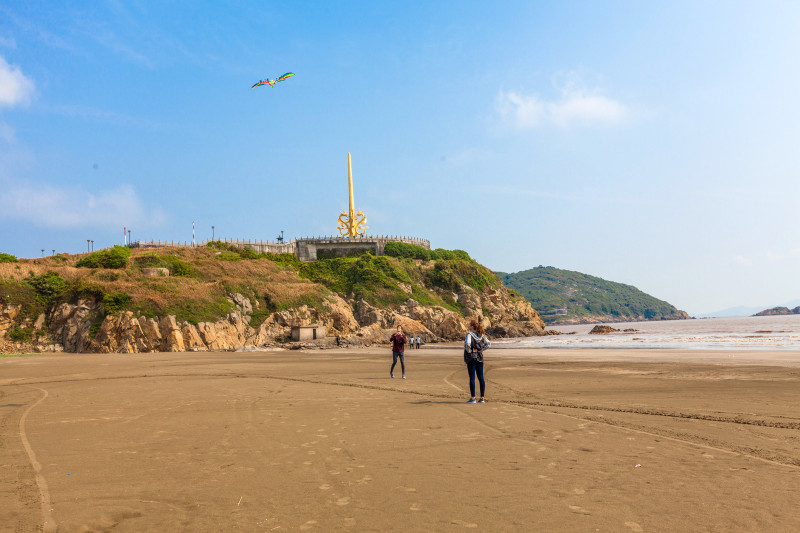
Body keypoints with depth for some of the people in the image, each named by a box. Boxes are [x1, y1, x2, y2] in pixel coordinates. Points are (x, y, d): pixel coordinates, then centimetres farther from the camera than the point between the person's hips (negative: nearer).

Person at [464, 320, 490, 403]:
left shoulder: (470, 334, -13)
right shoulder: (481, 335, 7)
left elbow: (467, 344, -28)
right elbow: (488, 343, 14)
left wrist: (469, 351, -12)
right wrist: (481, 349, 10)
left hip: (471, 358, -6)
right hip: (480, 358, 6)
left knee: (472, 378, -1)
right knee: (481, 378, 8)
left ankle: (473, 398, 0)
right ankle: (482, 398, 11)